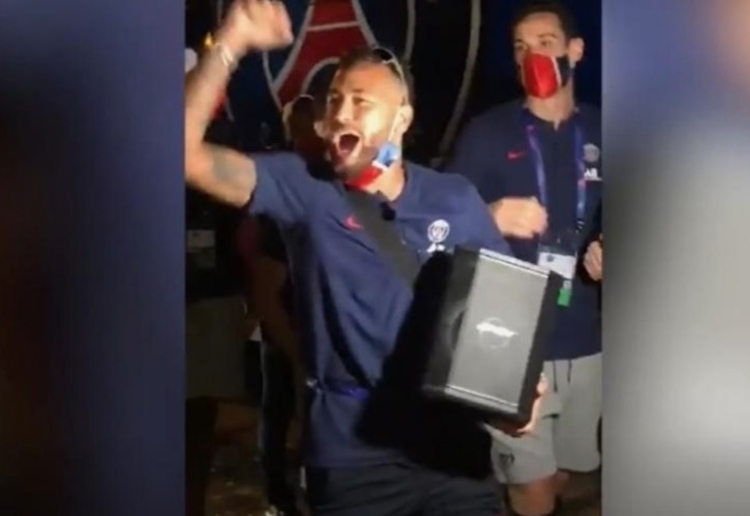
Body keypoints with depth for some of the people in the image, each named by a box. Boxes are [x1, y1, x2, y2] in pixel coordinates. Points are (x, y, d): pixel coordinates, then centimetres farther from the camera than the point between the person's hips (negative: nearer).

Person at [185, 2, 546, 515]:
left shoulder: (456, 197, 2)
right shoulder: (302, 188, -3)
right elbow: (188, 153, -13)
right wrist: (231, 44, -21)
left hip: (455, 443, 2)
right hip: (353, 452, -1)